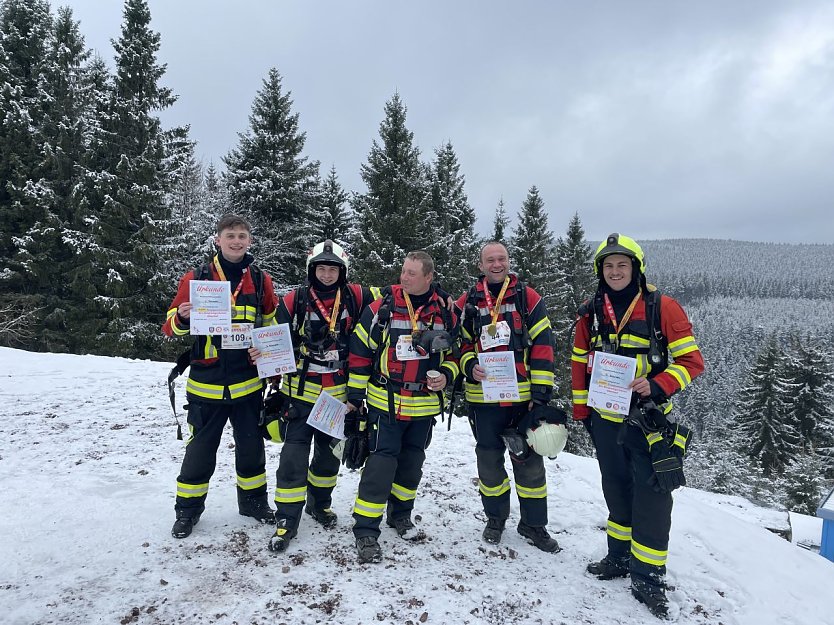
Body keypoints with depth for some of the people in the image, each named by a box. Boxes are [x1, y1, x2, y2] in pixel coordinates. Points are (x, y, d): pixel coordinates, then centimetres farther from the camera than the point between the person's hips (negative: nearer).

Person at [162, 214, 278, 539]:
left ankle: (254, 500, 34)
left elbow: (271, 326, 15)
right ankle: (188, 509, 28)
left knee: (251, 446, 15)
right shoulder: (195, 277, -2)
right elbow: (172, 326, 2)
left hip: (248, 383, 2)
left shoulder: (261, 280, 3)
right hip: (206, 383, -2)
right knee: (200, 449, 9)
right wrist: (182, 319, -20)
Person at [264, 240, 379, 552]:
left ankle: (319, 503, 39)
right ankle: (286, 520, 9)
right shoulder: (294, 300, -6)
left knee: (330, 452, 18)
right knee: (294, 455, -5)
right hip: (300, 391, -2)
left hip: (339, 393, 3)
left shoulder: (355, 298, -2)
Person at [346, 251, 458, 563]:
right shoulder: (382, 308, -7)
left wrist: (445, 375, -7)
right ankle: (365, 530, 7)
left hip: (425, 405, 4)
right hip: (385, 402, -3)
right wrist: (354, 394, -2)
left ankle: (400, 514, 38)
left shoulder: (445, 313, 0)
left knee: (412, 462, 17)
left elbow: (455, 351, 13)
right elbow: (360, 351, -2)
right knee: (381, 463, -5)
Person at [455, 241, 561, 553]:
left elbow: (543, 344, -1)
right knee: (489, 459, 12)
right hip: (483, 396, 1)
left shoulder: (528, 298, 1)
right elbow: (459, 343, 10)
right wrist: (469, 367, -11)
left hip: (524, 396, -1)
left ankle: (534, 524, 26)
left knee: (529, 460, 8)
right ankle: (495, 518, 33)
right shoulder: (467, 303, 4)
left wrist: (540, 390, -6)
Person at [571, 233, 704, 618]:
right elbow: (580, 363, 11)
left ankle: (648, 576, 15)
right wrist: (581, 410, 9)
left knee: (651, 498, 0)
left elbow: (690, 360, -8)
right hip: (606, 420, 4)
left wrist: (656, 386, -23)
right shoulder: (591, 313, 3)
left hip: (649, 420, -4)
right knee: (617, 492, 17)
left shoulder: (662, 308, -8)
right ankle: (621, 557, 35)